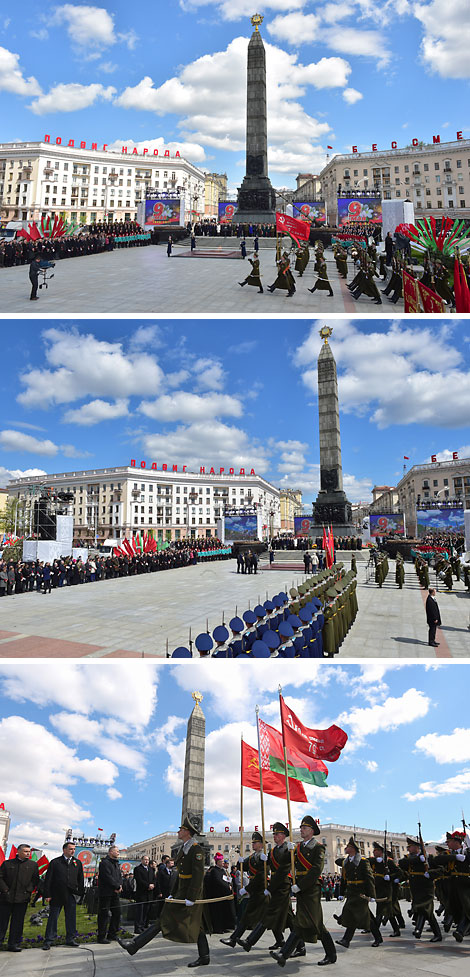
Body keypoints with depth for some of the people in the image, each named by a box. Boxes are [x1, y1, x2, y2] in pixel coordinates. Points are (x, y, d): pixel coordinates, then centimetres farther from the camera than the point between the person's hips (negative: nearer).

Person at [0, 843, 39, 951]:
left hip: (22, 898, 1)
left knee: (17, 922, 5)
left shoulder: (33, 865, 7)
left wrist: (28, 890, -4)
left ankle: (13, 944, 14)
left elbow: (35, 879, 7)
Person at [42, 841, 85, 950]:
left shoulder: (77, 863, 9)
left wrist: (80, 893, 5)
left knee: (71, 918, 7)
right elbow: (48, 879, -2)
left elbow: (80, 879, 12)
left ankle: (70, 939, 18)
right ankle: (48, 941, 12)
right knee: (53, 918, 3)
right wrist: (48, 894, -7)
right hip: (57, 895, -3)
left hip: (71, 896, 3)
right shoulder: (55, 862, 0)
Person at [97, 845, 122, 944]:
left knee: (117, 913, 10)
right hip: (105, 893, -9)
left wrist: (120, 885, -4)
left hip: (115, 893, 9)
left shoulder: (116, 864, 17)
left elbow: (119, 876, 16)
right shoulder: (105, 863, -12)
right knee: (104, 915, -4)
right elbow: (108, 877, -20)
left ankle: (112, 934, 21)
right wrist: (117, 886, -15)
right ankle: (101, 937, 3)